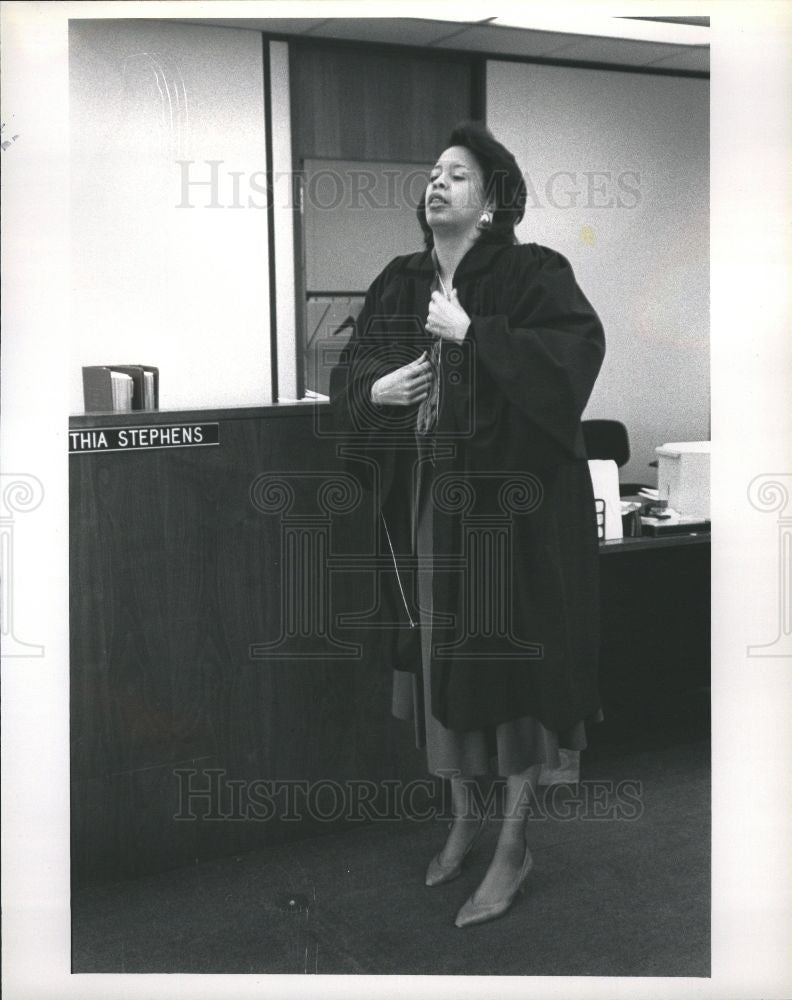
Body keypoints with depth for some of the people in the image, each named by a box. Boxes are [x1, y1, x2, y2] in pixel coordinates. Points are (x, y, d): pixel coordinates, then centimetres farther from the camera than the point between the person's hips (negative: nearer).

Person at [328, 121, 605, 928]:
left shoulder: (531, 273, -8)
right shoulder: (398, 284, 9)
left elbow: (579, 348, -25)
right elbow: (346, 372, 16)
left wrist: (471, 332, -23)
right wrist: (377, 390, -6)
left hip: (509, 502, -5)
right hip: (424, 505, 6)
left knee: (506, 661, 0)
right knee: (436, 657, 11)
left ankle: (514, 844, 17)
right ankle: (461, 814, 32)